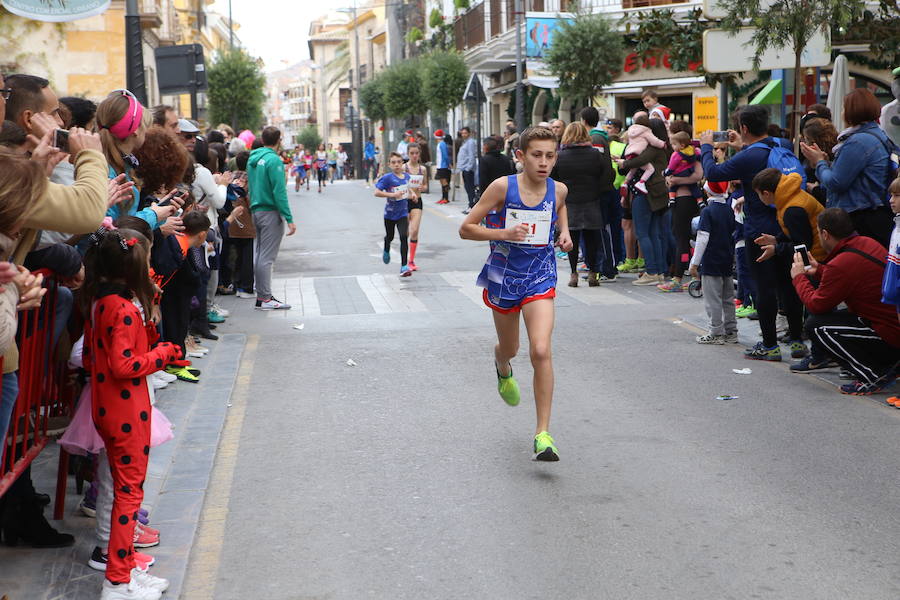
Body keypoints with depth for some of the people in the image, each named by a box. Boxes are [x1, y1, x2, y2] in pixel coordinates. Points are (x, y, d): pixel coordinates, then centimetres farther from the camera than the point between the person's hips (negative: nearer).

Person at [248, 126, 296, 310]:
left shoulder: (252, 158, 11)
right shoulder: (273, 160, -15)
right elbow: (279, 192, -18)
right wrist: (289, 219, -17)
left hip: (256, 210, 8)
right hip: (271, 213, -8)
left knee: (261, 254, 14)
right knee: (267, 257, -6)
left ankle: (261, 295, 19)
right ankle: (265, 298, -4)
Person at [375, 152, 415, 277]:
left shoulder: (406, 176, 1)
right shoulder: (387, 177, -16)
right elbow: (377, 192, -20)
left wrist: (412, 193, 3)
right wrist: (392, 194, -26)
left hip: (403, 212, 2)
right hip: (390, 213, -2)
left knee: (404, 237, -13)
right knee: (390, 236, 19)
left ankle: (404, 266, -12)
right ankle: (386, 251, 55)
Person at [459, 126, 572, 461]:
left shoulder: (558, 190, -4)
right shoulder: (502, 187, -14)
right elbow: (466, 229, -11)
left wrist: (564, 232, 4)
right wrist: (504, 233, -26)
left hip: (540, 280, 0)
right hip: (503, 275, 0)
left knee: (541, 351, -19)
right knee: (509, 349, 19)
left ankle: (543, 433, -12)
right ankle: (503, 369, 61)